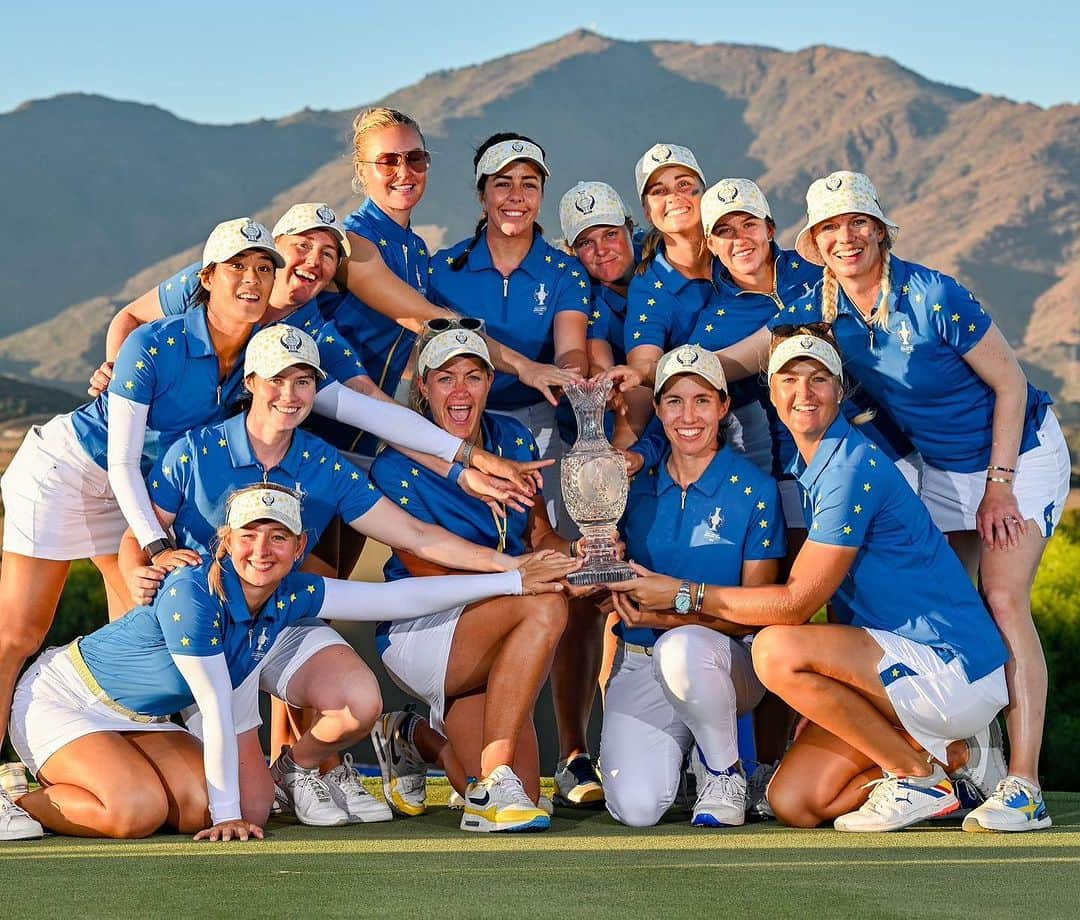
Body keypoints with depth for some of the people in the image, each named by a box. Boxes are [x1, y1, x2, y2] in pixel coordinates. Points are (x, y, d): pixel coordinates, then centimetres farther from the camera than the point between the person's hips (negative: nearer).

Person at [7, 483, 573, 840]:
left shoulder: (294, 596, -11)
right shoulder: (192, 594, -30)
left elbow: (400, 597, -8)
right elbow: (216, 712, -27)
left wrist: (515, 580, -8)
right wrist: (228, 816, -21)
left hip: (139, 720, 6)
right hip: (62, 700, -6)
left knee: (203, 809, -16)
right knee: (135, 809, -30)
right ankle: (17, 803, -8)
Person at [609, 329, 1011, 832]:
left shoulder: (854, 469, -18)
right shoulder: (809, 467, 11)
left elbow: (796, 603, -19)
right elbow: (793, 592, 9)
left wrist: (682, 594, -12)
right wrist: (659, 610, 1)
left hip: (958, 671, -9)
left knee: (778, 651, -27)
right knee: (792, 803, -1)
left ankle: (921, 772, -10)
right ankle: (947, 754, 14)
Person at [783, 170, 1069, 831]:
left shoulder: (932, 296, -24)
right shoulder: (818, 311, -8)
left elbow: (1010, 384, -17)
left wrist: (999, 485, -16)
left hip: (1019, 453, -6)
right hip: (940, 467, 6)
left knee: (1002, 602, -18)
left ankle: (1024, 787, -20)